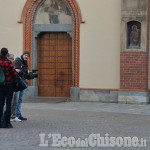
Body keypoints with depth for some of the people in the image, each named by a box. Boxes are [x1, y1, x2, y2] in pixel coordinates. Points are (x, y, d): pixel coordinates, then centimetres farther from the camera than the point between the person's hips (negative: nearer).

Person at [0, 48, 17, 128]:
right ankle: (7, 122, 2)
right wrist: (14, 80, 9)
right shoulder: (8, 62, -18)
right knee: (8, 104, 2)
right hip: (9, 85, -4)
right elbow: (14, 73, -11)